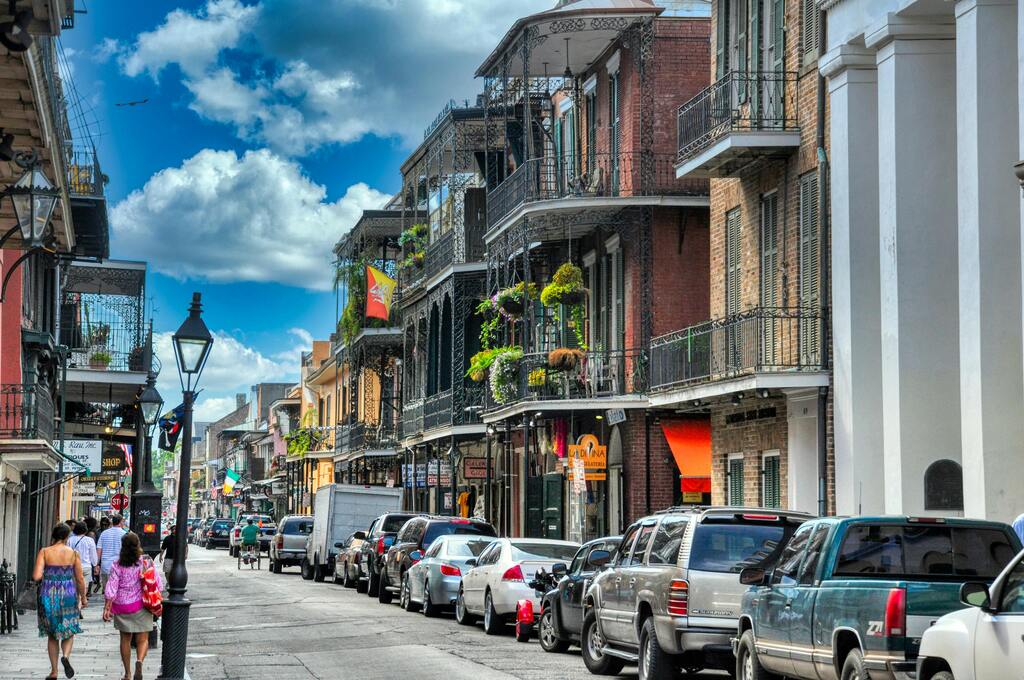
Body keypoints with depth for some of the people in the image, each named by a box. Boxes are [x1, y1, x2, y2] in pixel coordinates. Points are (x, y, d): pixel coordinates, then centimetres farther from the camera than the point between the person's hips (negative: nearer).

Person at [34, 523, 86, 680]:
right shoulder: (73, 554, -4)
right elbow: (80, 580, 1)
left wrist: (36, 575, 9)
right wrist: (83, 598, 15)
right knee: (69, 631, 15)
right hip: (68, 595, 0)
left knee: (52, 635, 14)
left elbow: (36, 576, -15)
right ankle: (66, 656, -14)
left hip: (48, 596, 0)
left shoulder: (44, 552, -7)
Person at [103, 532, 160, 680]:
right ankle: (139, 661, -24)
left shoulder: (117, 564, -7)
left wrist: (107, 608, -4)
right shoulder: (146, 561, -7)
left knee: (125, 639, 14)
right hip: (141, 606, -1)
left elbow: (111, 588, -9)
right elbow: (157, 584, -3)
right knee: (142, 639, 5)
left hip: (121, 606, 1)